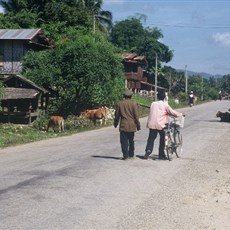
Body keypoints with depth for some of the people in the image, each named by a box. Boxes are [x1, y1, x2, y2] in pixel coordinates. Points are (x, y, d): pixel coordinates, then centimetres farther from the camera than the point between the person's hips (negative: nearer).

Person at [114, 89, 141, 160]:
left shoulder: (119, 103, 0)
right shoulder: (134, 104, -3)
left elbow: (117, 115, 5)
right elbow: (136, 116, -2)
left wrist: (115, 124, 18)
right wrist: (138, 125, 6)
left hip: (123, 125, -1)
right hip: (132, 125, 1)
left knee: (124, 141, 1)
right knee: (131, 141, 13)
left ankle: (125, 155, -6)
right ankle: (131, 155, 21)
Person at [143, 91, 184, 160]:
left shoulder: (153, 104, 8)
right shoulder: (165, 105, -6)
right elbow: (172, 112, -4)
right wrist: (181, 114, 10)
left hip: (152, 124, 3)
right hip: (161, 124, -3)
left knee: (151, 138, 10)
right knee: (162, 139, 11)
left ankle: (148, 150, -13)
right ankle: (161, 155, 15)